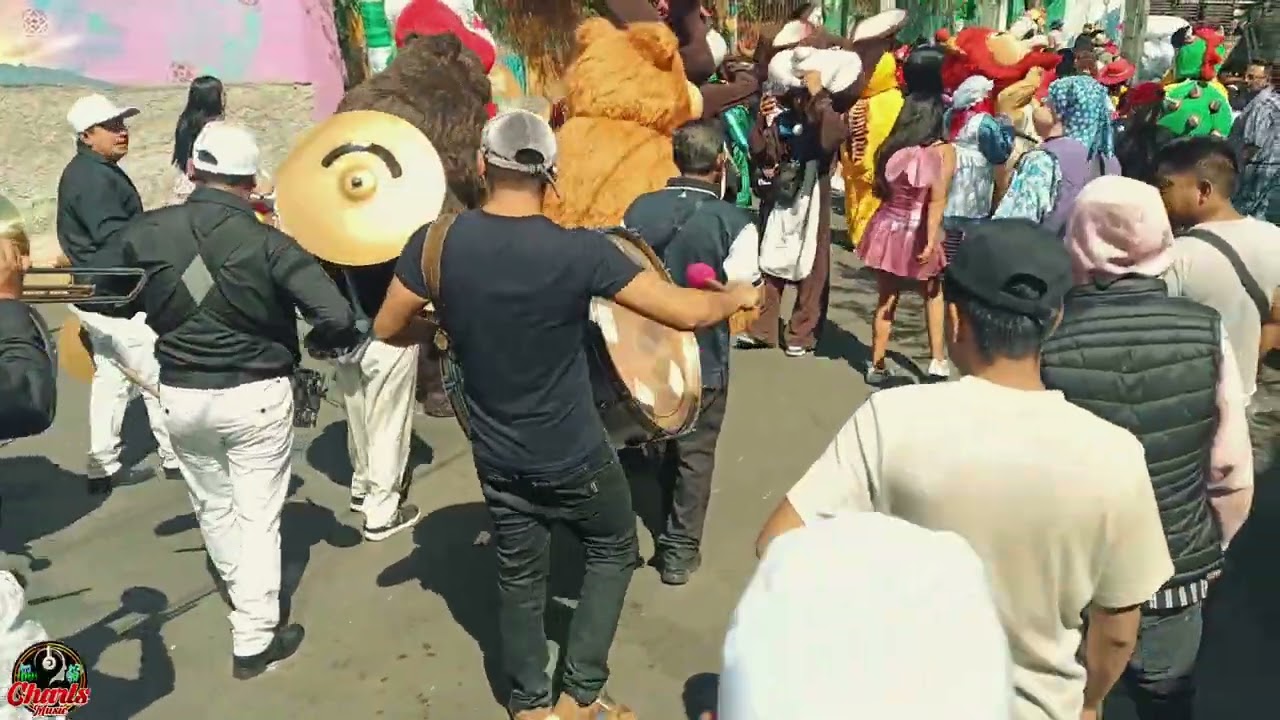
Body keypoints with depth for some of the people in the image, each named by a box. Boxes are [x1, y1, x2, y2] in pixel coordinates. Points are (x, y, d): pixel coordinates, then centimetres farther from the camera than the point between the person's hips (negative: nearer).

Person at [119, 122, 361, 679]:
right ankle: (254, 640, 15)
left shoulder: (147, 232, -7)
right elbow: (337, 318, -22)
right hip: (255, 395, -3)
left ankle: (242, 590, 47)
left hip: (180, 394, 4)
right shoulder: (268, 242, -16)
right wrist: (318, 341, 0)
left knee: (212, 504, 24)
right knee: (258, 517, 8)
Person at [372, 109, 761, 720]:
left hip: (497, 458, 3)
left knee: (519, 578, 21)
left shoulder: (437, 242, -13)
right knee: (613, 551, 24)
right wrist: (737, 296, -1)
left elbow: (387, 330, -1)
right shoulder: (579, 250, -22)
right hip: (574, 456, -3)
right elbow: (688, 312, -21)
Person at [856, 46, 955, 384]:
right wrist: (930, 242, -21)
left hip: (889, 228, 3)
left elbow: (879, 188, 2)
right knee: (933, 295, 19)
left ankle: (877, 365, 17)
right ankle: (937, 362, 17)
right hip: (918, 234, -2)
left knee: (886, 298, 13)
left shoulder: (892, 144, -3)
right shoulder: (944, 151, -12)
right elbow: (937, 202, -19)